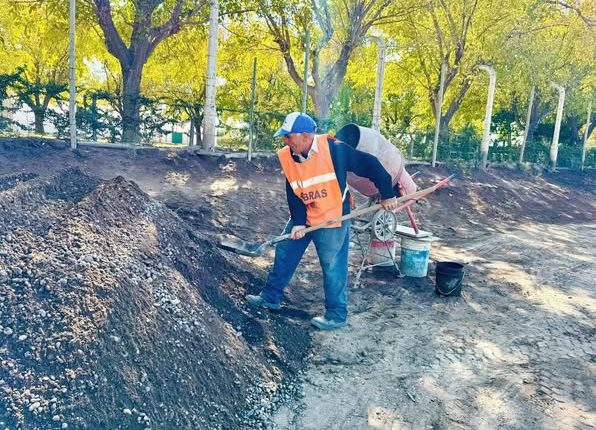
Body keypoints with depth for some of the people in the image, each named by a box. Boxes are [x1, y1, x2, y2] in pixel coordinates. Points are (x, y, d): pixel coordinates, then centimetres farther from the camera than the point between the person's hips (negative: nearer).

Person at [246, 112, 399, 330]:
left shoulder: (334, 149, -23)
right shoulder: (287, 157, -7)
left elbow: (369, 165, -15)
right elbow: (293, 194, -3)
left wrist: (387, 195, -10)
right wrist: (298, 222, -14)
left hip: (333, 218, -6)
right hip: (304, 217, 6)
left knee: (333, 267, 0)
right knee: (284, 253, 13)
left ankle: (337, 315, 15)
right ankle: (270, 297, 30)